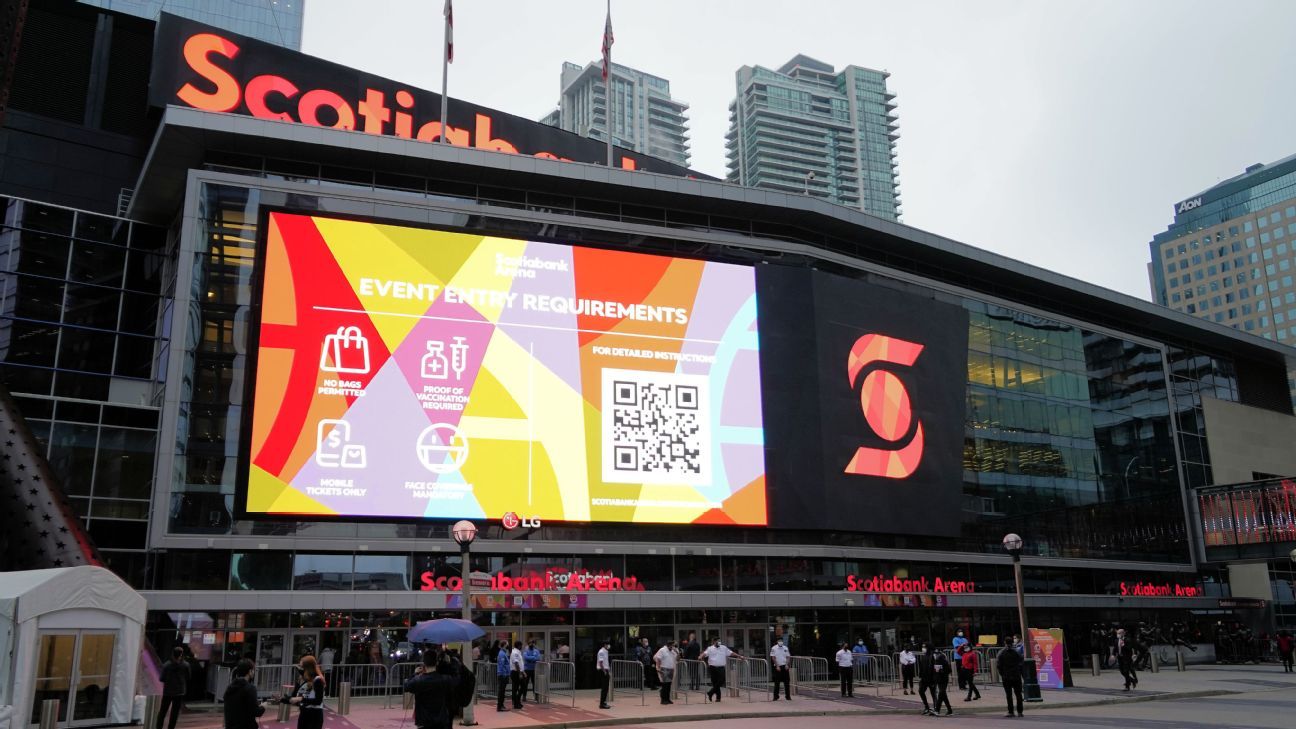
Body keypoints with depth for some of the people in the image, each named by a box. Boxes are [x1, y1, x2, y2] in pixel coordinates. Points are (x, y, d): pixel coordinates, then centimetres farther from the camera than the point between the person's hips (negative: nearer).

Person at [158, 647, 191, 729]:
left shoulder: (166, 665, -9)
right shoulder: (186, 665, -8)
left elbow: (162, 679, -6)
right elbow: (188, 679, -2)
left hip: (167, 691, 0)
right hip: (180, 692, 0)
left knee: (162, 711, 15)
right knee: (174, 713, 7)